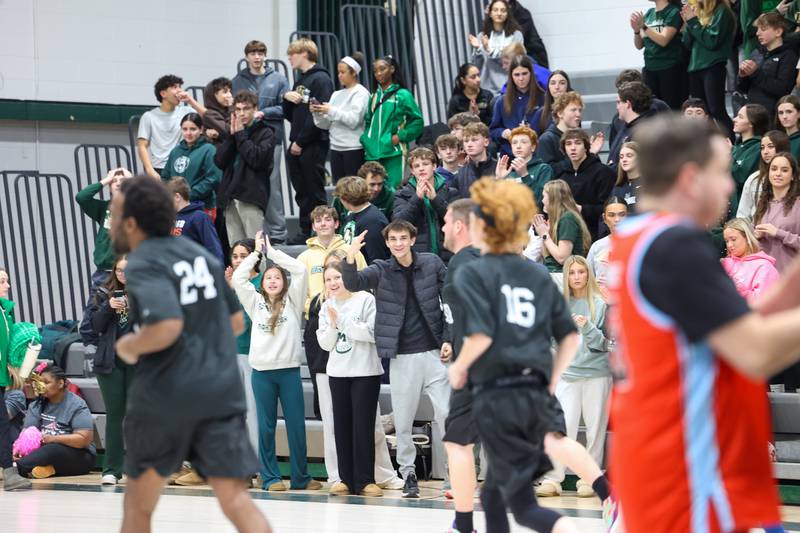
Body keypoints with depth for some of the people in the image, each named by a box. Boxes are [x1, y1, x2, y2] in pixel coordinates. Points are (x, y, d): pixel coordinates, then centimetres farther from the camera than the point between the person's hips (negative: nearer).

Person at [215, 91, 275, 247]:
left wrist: (240, 134, -5)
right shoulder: (233, 132, 19)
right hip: (230, 198, 5)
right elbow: (219, 161, 8)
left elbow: (257, 159, -12)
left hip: (251, 197, -5)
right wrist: (232, 135, 0)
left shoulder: (265, 133, 4)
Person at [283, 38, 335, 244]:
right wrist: (287, 97, 0)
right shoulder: (299, 81, 18)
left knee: (316, 192, -5)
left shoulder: (321, 79, -9)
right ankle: (305, 231, 16)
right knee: (302, 192, 10)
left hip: (314, 145, -8)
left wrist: (301, 142, -17)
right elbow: (289, 115, 20)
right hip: (296, 146, 8)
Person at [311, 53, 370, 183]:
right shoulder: (336, 95, 16)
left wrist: (331, 111, -14)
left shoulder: (361, 93, -2)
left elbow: (354, 120, -14)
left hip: (353, 148, -6)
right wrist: (317, 113, -4)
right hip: (336, 148, 6)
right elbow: (325, 124, 14)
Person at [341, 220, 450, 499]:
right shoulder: (381, 271, 2)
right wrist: (350, 257, -32)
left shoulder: (432, 264, 2)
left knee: (446, 413, -5)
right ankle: (408, 474, 18)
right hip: (402, 357, 1)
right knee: (403, 421, 4)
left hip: (434, 351, -1)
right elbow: (352, 283, -13)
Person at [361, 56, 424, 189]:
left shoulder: (402, 95, -1)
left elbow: (417, 121, -3)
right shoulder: (374, 96, 13)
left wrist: (400, 136, -9)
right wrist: (365, 139, 6)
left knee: (393, 188, -9)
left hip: (393, 153, -5)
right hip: (373, 153, 5)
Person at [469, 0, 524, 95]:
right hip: (488, 88, 3)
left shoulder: (516, 35, 0)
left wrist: (490, 50, -16)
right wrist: (477, 49, -11)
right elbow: (477, 65, 8)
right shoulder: (482, 36, 10)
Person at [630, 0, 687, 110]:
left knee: (671, 108, -7)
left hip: (670, 69, -6)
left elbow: (663, 40, -15)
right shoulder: (649, 13, 13)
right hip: (650, 69, 6)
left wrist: (643, 26, -19)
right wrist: (636, 30, -4)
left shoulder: (674, 12, -5)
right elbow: (639, 45, 15)